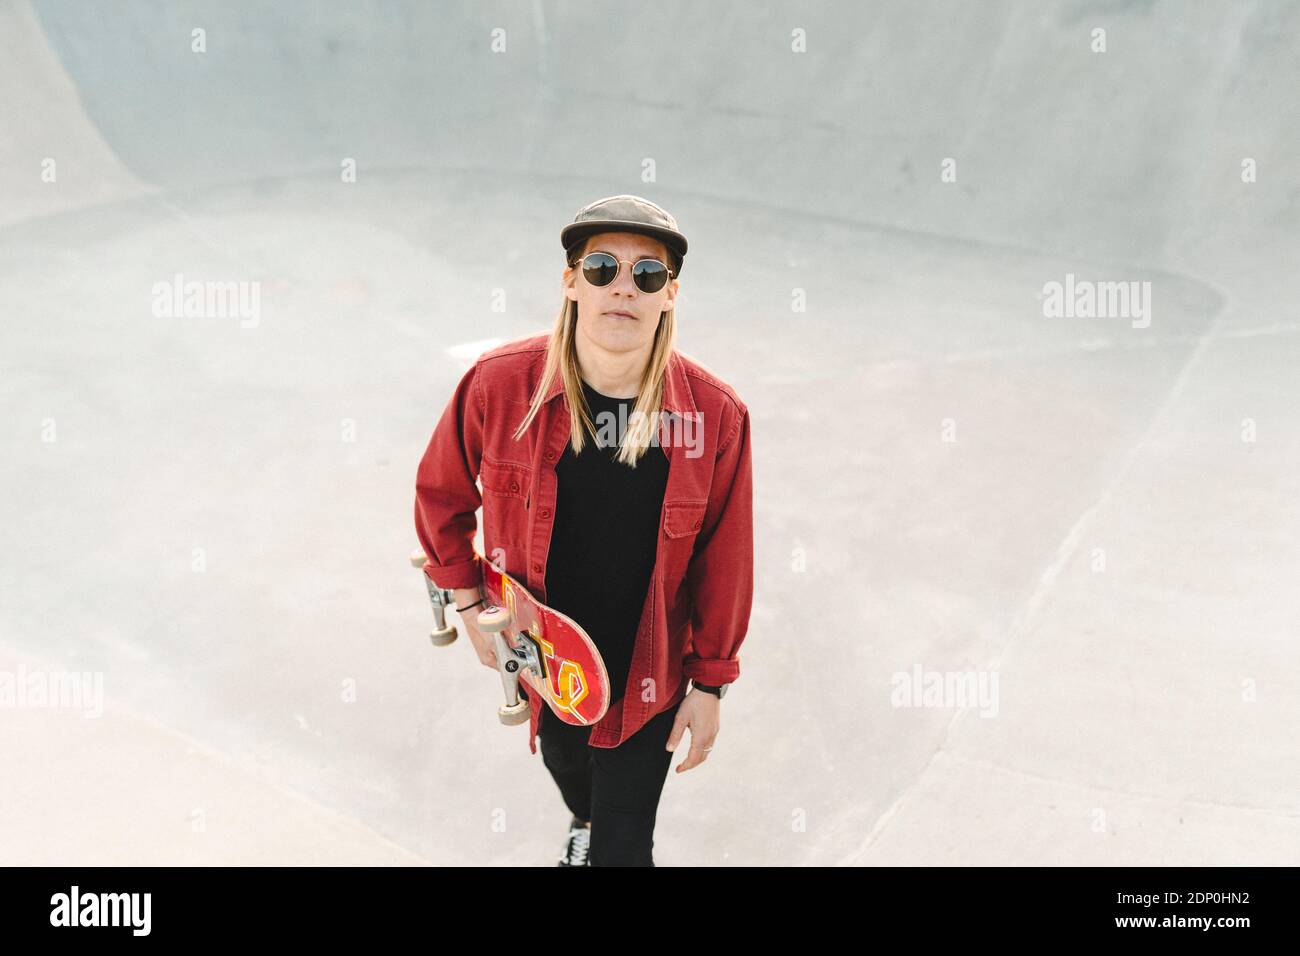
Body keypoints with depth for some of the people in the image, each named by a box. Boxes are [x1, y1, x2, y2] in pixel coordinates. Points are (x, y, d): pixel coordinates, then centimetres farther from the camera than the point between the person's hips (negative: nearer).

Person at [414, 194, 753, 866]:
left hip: (647, 681, -2)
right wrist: (470, 602, -1)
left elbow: (723, 560, -8)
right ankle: (583, 824, 67)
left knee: (623, 848, 6)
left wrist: (710, 683, -3)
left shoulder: (714, 413, -19)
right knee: (564, 765, 31)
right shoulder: (500, 383, -18)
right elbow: (441, 493, 0)